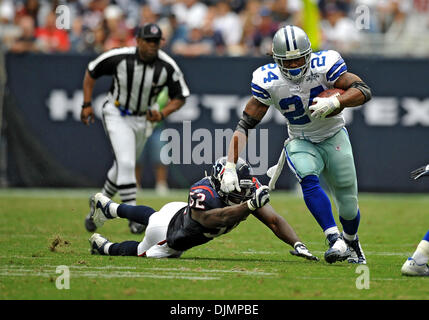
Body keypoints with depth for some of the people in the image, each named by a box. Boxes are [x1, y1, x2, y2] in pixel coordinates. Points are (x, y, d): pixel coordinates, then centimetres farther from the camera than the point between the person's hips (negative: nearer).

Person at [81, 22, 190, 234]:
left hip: (143, 119, 4)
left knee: (124, 166, 16)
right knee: (126, 163, -20)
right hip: (117, 115, -4)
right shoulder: (119, 58, -21)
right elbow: (91, 72, -4)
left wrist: (162, 115, -22)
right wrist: (87, 104, -8)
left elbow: (180, 97, -5)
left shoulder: (168, 67, -17)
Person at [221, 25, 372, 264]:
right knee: (308, 180, -33)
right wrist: (230, 167, -24)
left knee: (348, 206, 3)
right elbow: (246, 125, -15)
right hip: (301, 143, 0)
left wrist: (335, 102, -44)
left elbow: (364, 91, -25)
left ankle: (351, 242, 37)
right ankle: (335, 241, -38)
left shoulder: (323, 66, -21)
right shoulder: (267, 81, -18)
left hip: (334, 137, 0)